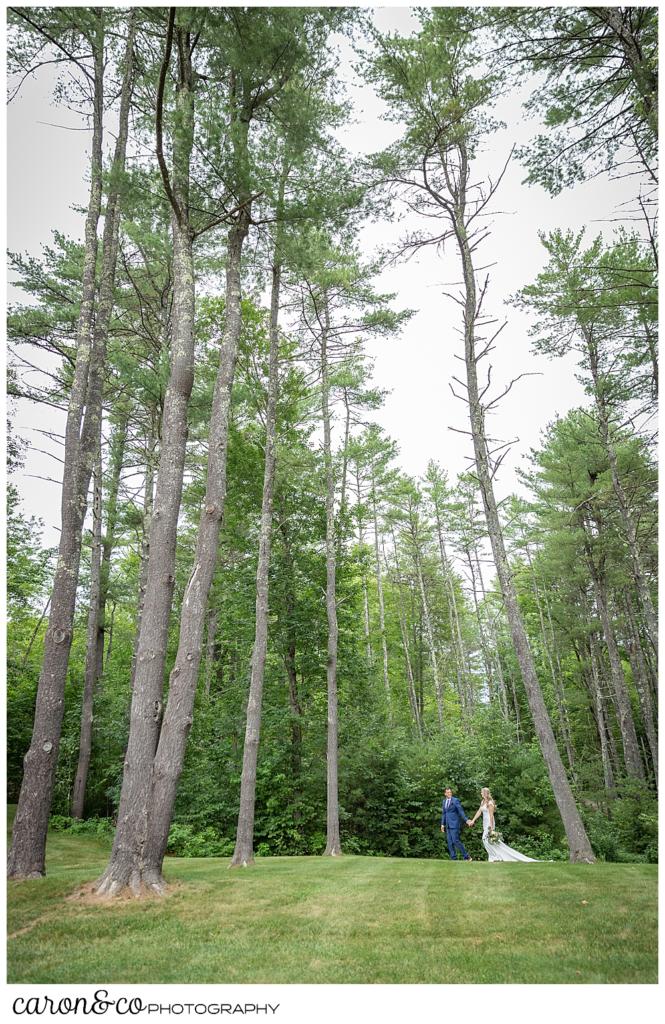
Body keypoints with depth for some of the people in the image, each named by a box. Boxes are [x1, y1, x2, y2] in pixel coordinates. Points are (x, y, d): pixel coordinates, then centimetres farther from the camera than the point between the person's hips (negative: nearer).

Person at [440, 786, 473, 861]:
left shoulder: (455, 800, -6)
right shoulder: (444, 801, 14)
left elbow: (461, 811, -10)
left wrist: (466, 820, -18)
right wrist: (442, 824, 14)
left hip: (454, 824, -7)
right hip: (448, 825, 7)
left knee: (456, 841, -12)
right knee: (450, 842, 4)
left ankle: (467, 857, -2)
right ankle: (453, 858, 10)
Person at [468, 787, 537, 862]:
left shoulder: (490, 803, -14)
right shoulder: (483, 802, 11)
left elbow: (491, 815, -17)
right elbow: (479, 812, 14)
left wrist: (491, 826, -20)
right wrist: (473, 821, 11)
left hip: (489, 823, -9)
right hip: (485, 822, 9)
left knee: (485, 839, -11)